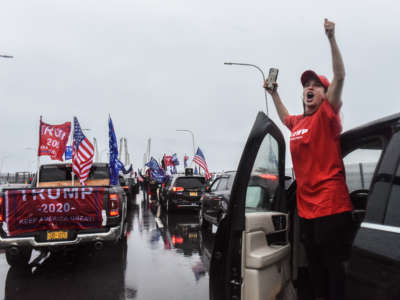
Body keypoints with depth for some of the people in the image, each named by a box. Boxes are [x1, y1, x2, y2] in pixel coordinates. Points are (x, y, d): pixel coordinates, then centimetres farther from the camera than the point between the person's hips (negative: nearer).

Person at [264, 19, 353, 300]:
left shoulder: (327, 115, -5)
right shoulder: (298, 122, 13)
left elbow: (340, 76, -18)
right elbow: (286, 118, 38)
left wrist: (331, 37, -23)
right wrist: (274, 93, 33)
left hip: (331, 206, -7)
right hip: (306, 208, 7)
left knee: (334, 266, 0)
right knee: (315, 267, 18)